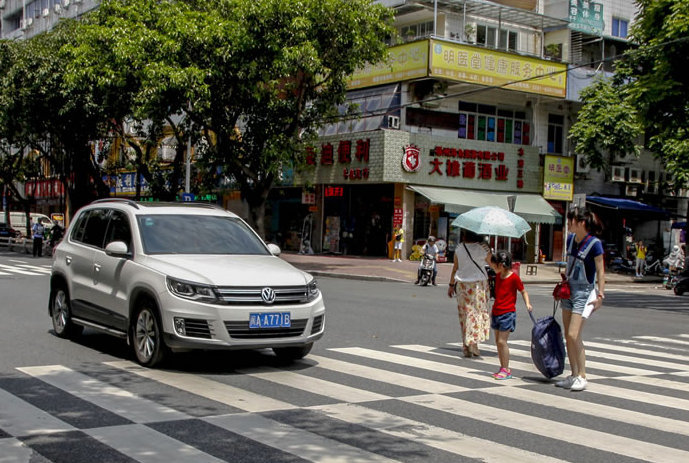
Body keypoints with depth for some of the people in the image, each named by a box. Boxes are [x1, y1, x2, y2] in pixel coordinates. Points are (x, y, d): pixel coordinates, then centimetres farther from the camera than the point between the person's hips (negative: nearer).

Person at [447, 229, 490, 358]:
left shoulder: (459, 248, -2)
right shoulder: (483, 248, -6)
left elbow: (455, 268, 3)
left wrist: (451, 285, 12)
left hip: (462, 283, 2)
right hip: (479, 283, -1)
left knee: (465, 313, 7)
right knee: (478, 312, 7)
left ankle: (466, 348, 9)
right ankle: (473, 342, -7)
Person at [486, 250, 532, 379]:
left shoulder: (514, 277, -12)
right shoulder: (498, 274, 8)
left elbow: (523, 291, -4)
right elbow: (488, 259, 18)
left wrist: (527, 304, -17)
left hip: (507, 313, -8)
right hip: (496, 312, 8)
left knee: (502, 341, -9)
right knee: (498, 341, 9)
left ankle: (506, 370, -2)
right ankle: (503, 368, 17)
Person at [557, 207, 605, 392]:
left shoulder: (594, 243, -15)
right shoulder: (571, 239, 6)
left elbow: (600, 271, -13)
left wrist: (600, 294, -18)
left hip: (584, 291, -8)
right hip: (569, 289, 8)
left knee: (574, 335, -12)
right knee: (568, 336, 8)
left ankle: (582, 377, -1)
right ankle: (574, 375, 17)